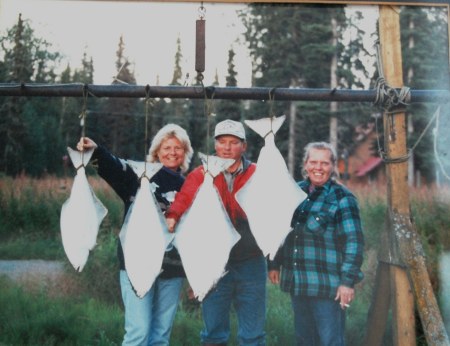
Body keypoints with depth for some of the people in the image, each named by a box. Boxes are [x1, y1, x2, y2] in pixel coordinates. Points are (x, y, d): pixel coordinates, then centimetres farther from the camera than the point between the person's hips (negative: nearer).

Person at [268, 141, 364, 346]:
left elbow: (353, 242, -12)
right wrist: (274, 264, 15)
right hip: (297, 282, 6)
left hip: (327, 285, -6)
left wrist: (348, 281, -16)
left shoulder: (342, 198, -9)